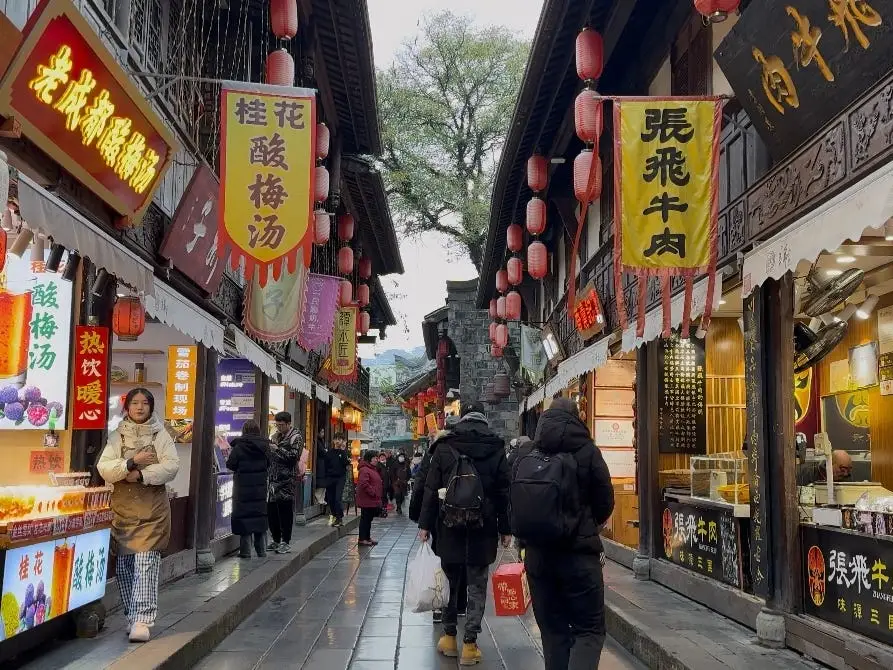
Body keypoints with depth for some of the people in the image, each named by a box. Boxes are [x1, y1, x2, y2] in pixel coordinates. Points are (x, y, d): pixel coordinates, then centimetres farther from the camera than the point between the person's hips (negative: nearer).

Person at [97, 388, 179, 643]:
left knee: (146, 565, -11)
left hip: (152, 509, -2)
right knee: (125, 566, 6)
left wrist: (142, 475, -15)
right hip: (122, 508, 3)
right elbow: (104, 469, -3)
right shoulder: (116, 436, 8)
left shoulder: (160, 435, 4)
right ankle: (133, 617, 18)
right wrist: (131, 463, -16)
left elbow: (171, 466, -6)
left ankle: (142, 620, -13)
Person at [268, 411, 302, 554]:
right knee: (271, 510, 8)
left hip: (287, 479, -7)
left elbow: (294, 456, -13)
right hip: (273, 478, 7)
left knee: (285, 510, -5)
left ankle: (286, 542, 2)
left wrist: (278, 449, -14)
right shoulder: (275, 435, 18)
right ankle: (276, 540, 19)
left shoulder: (296, 437, -3)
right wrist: (268, 449, 7)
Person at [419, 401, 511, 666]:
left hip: (449, 525, 1)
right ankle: (469, 644, 5)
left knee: (450, 581, 13)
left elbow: (431, 489, 0)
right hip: (483, 528, -1)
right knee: (477, 586, 6)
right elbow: (504, 492, 1)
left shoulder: (444, 446, 1)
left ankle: (449, 637, 22)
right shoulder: (497, 448, 1)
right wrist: (505, 529, 5)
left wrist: (425, 524, 4)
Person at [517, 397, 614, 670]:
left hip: (537, 553, 4)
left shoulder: (524, 457, 3)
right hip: (579, 553, -4)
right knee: (589, 628, 2)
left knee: (552, 627, 14)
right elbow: (605, 503, -1)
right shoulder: (586, 452, -7)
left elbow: (514, 507, 7)